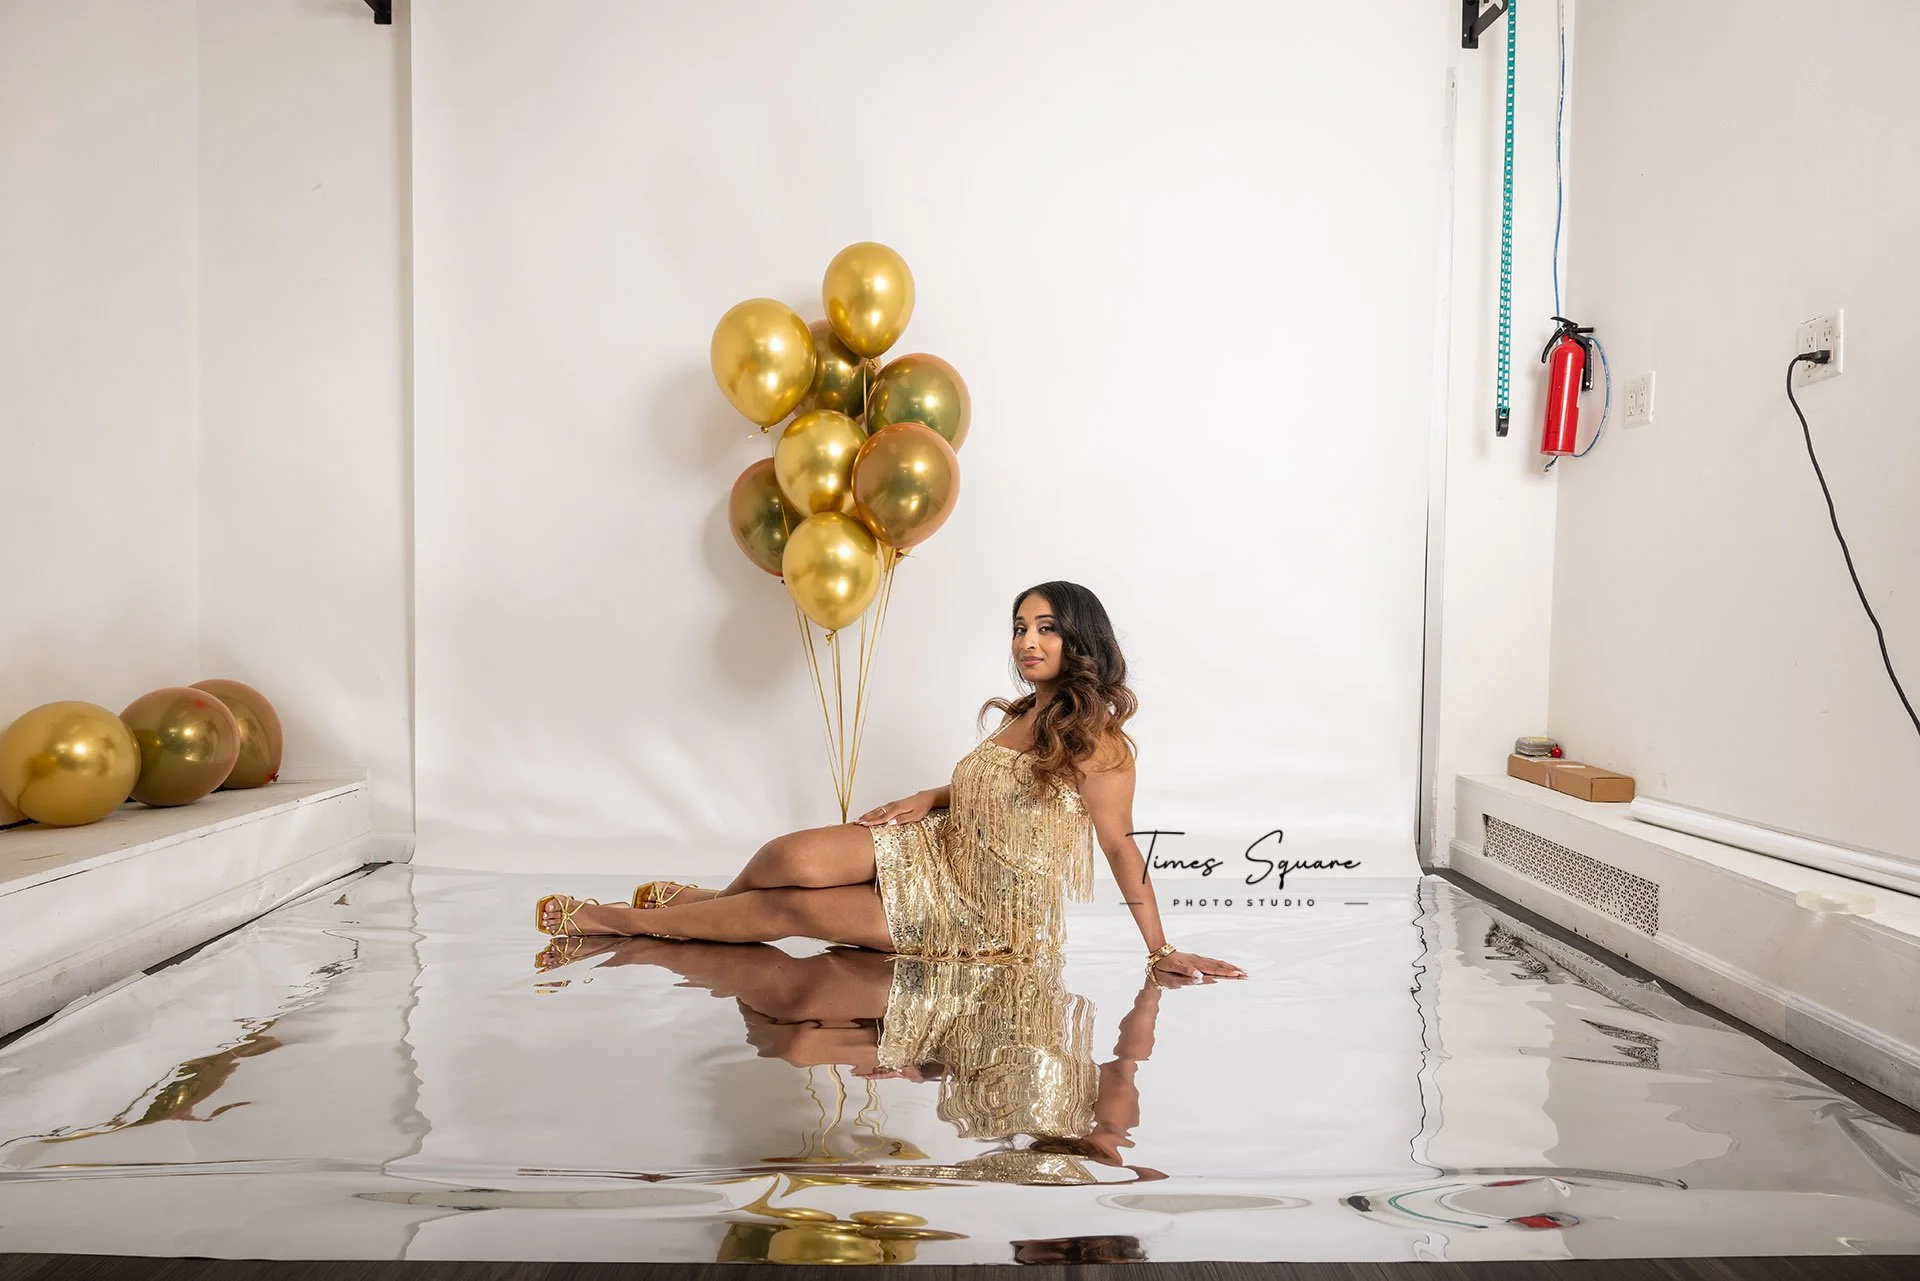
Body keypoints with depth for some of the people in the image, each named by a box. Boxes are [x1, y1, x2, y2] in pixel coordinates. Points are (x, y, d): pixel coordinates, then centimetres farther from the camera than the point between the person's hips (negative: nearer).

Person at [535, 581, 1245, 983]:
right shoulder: (1021, 713, 6)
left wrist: (1161, 950, -18)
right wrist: (928, 799, 3)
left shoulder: (1096, 739, -18)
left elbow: (1121, 845, -18)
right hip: (937, 853, 6)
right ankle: (714, 899, 15)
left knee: (793, 909, -9)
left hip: (990, 917, -6)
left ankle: (616, 920, 5)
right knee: (796, 858, -18)